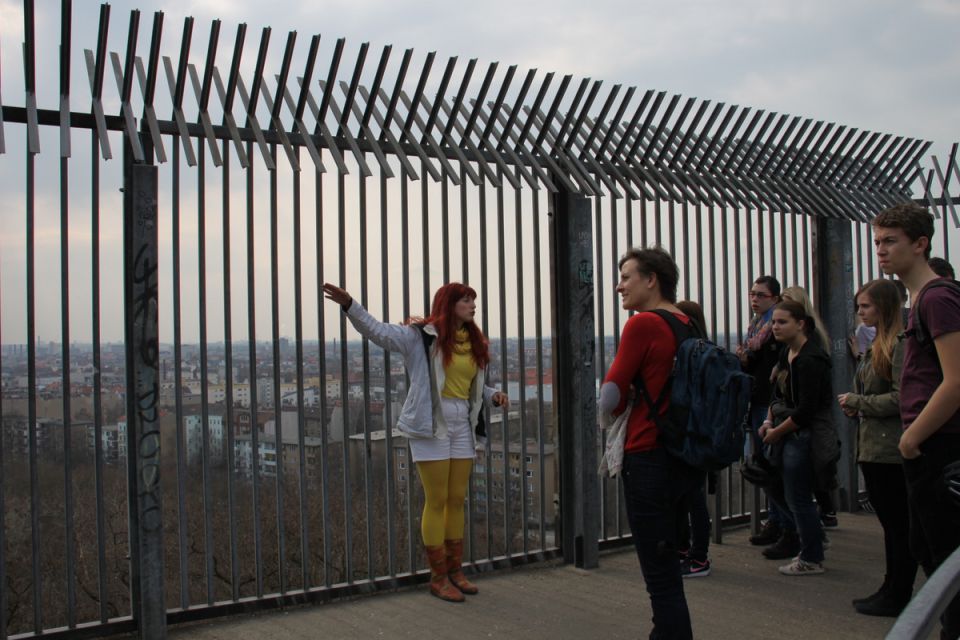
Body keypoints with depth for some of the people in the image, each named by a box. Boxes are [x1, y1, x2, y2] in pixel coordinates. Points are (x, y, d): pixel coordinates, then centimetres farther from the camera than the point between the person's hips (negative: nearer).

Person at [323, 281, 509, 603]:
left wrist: (494, 395, 2)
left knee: (457, 500, 11)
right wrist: (349, 305, -29)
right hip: (430, 427, -6)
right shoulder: (421, 335, -7)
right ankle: (438, 577, 10)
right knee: (436, 502, -1)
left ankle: (454, 569, 24)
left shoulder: (474, 344, 12)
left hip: (462, 428, 6)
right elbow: (378, 331, -15)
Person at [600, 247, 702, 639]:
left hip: (650, 460, -8)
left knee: (661, 575, 0)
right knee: (668, 559, 21)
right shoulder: (689, 326, 8)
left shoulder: (642, 324, -14)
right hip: (686, 458, 8)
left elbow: (611, 400, -11)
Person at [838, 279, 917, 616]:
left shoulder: (900, 345, -15)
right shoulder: (876, 346, 15)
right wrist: (854, 405, 6)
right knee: (889, 522, 15)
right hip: (873, 447, 10)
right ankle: (892, 590, 24)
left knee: (899, 524, 0)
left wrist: (858, 402, -12)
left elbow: (902, 397, -21)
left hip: (891, 449, -10)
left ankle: (898, 598, 9)